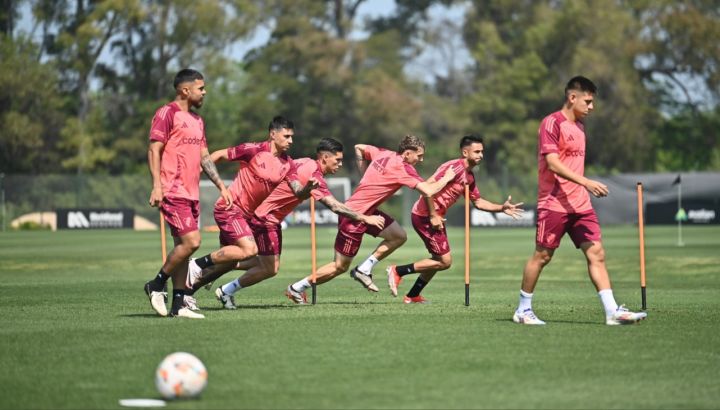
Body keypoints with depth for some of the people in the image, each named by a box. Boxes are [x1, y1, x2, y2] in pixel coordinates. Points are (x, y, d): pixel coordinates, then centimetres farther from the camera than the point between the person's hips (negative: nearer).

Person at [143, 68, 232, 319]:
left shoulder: (197, 121, 20)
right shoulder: (167, 114, -6)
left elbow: (204, 157, 25)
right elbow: (154, 150, -10)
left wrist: (221, 185, 18)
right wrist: (156, 185, -19)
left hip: (191, 193, 9)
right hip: (173, 192, -9)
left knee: (183, 247, 7)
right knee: (191, 241, -17)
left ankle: (178, 306, 8)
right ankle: (157, 286, -1)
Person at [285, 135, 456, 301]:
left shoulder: (384, 154, 2)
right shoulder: (403, 168, -21)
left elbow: (358, 148, 19)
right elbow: (428, 191, -26)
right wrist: (446, 178, -8)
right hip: (354, 216, -9)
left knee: (399, 236, 7)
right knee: (340, 267, 3)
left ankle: (363, 270, 11)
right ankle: (297, 288, 15)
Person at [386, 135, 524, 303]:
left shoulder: (469, 176, 13)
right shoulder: (454, 167, -19)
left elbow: (478, 201, 22)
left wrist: (502, 208, 9)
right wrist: (433, 216, -22)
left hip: (434, 217, 10)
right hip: (424, 216, -10)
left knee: (438, 260, 19)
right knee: (445, 261, -7)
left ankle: (413, 296, 27)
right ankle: (397, 271, -2)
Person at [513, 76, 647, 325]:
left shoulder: (579, 126, 17)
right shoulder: (552, 123, -10)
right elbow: (553, 163, -19)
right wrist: (585, 182, -27)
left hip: (580, 204, 8)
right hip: (554, 203, -8)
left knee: (596, 253, -2)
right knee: (542, 256, 0)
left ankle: (612, 312, -8)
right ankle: (523, 310, 13)